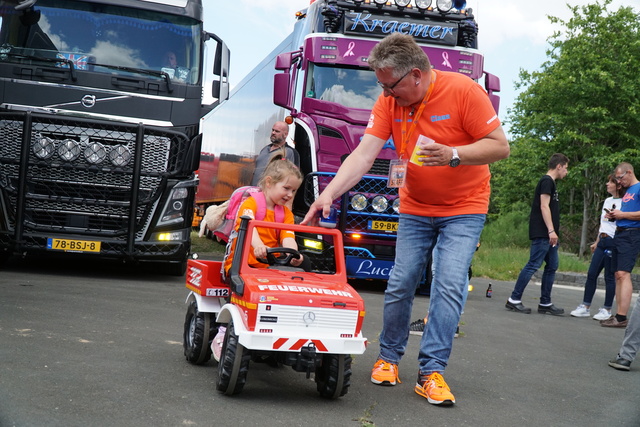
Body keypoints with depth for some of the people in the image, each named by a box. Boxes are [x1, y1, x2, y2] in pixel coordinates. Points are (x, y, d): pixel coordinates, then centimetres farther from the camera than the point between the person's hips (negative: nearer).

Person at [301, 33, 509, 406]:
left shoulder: (464, 91, -20)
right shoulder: (389, 102, -8)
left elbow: (501, 146, -18)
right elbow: (363, 156, -15)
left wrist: (452, 155, -33)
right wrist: (329, 194, -28)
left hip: (464, 209, -4)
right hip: (416, 208, 4)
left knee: (449, 286, -12)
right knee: (400, 285, 3)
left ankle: (432, 371, -7)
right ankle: (389, 357, 20)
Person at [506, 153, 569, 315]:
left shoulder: (550, 182, 21)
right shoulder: (547, 181, -8)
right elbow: (544, 206, -16)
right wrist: (551, 230, -21)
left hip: (548, 235, 10)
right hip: (542, 233, -10)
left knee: (552, 267, 9)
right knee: (533, 265, -10)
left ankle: (545, 303, 12)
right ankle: (514, 299, -8)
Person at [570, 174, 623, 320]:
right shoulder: (607, 201, 18)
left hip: (613, 242, -8)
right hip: (602, 241, 8)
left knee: (609, 276, -2)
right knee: (591, 274, 4)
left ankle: (607, 310, 7)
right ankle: (585, 307, 8)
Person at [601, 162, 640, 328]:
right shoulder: (627, 192, 21)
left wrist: (622, 214, -11)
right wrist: (615, 216, 10)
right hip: (619, 234, 10)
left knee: (623, 273, -17)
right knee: (618, 275, 7)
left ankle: (622, 317, -20)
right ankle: (619, 314, 10)